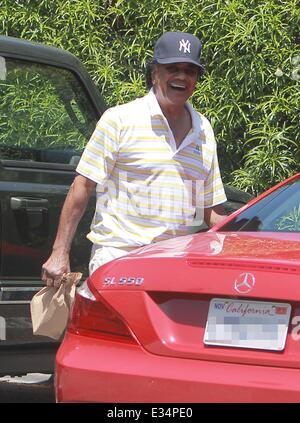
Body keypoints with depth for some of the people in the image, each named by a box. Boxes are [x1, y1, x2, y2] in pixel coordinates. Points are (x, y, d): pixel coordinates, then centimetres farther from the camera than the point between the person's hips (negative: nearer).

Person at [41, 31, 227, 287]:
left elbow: (212, 210, 22)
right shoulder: (120, 119, 0)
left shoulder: (204, 131, 16)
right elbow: (82, 188, -1)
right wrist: (60, 254, -6)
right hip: (116, 257, -4)